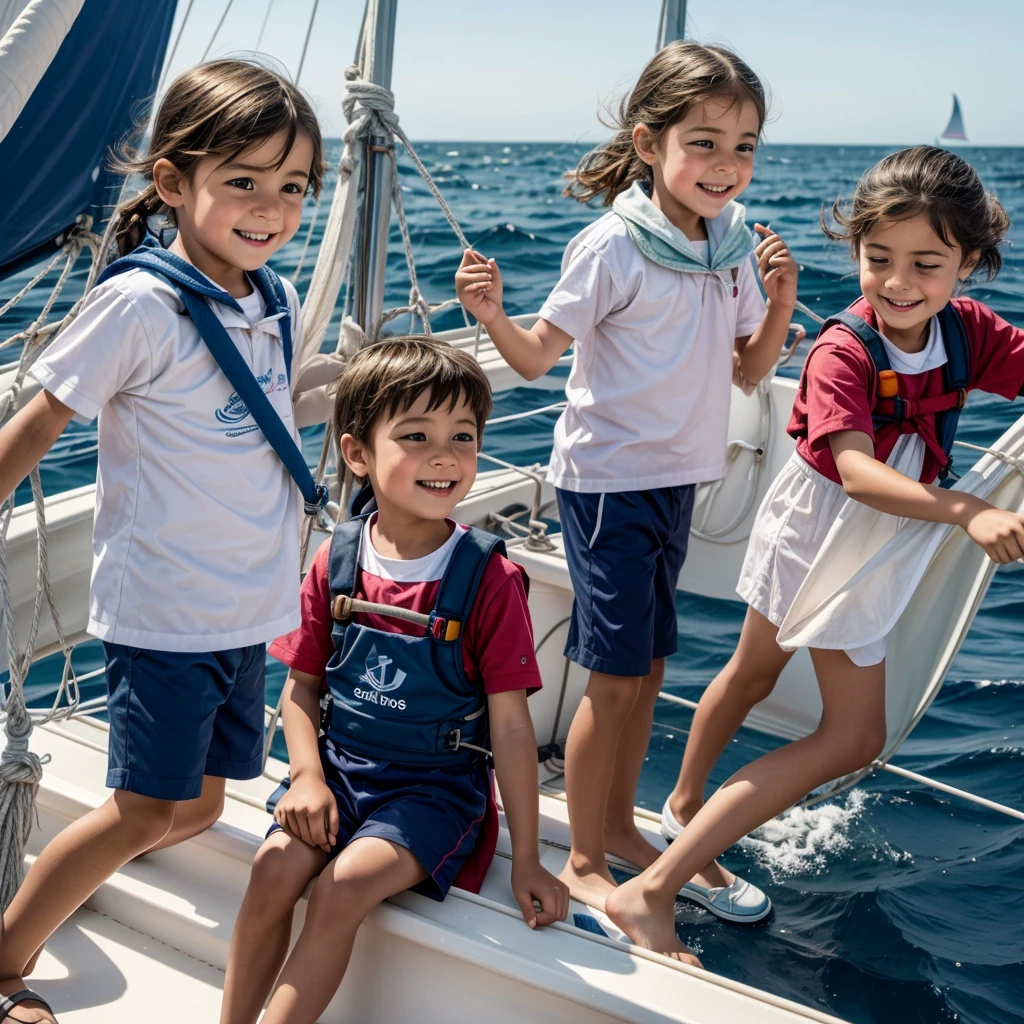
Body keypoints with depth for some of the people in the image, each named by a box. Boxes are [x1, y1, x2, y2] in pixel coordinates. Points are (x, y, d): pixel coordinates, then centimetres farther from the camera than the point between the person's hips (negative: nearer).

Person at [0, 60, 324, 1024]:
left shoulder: (276, 301, 4)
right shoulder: (139, 305, -17)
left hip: (250, 606, 7)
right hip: (164, 609, -7)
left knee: (195, 810, 15)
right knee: (146, 811, 2)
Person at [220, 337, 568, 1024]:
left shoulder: (489, 579, -14)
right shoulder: (337, 562, -3)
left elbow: (511, 726, -11)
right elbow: (302, 685, 7)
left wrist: (526, 861, -8)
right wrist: (308, 775, -11)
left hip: (435, 787, -3)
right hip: (341, 767, 3)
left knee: (344, 886, -24)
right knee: (275, 867, -19)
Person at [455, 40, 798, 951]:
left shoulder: (733, 241, 3)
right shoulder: (614, 245, -16)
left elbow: (752, 369, 8)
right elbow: (538, 357, -11)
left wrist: (780, 302, -9)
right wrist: (492, 316, -30)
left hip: (677, 476, 7)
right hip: (608, 478, -7)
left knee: (649, 665, 16)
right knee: (616, 676, -1)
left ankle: (620, 824, 34)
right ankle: (583, 860, 16)